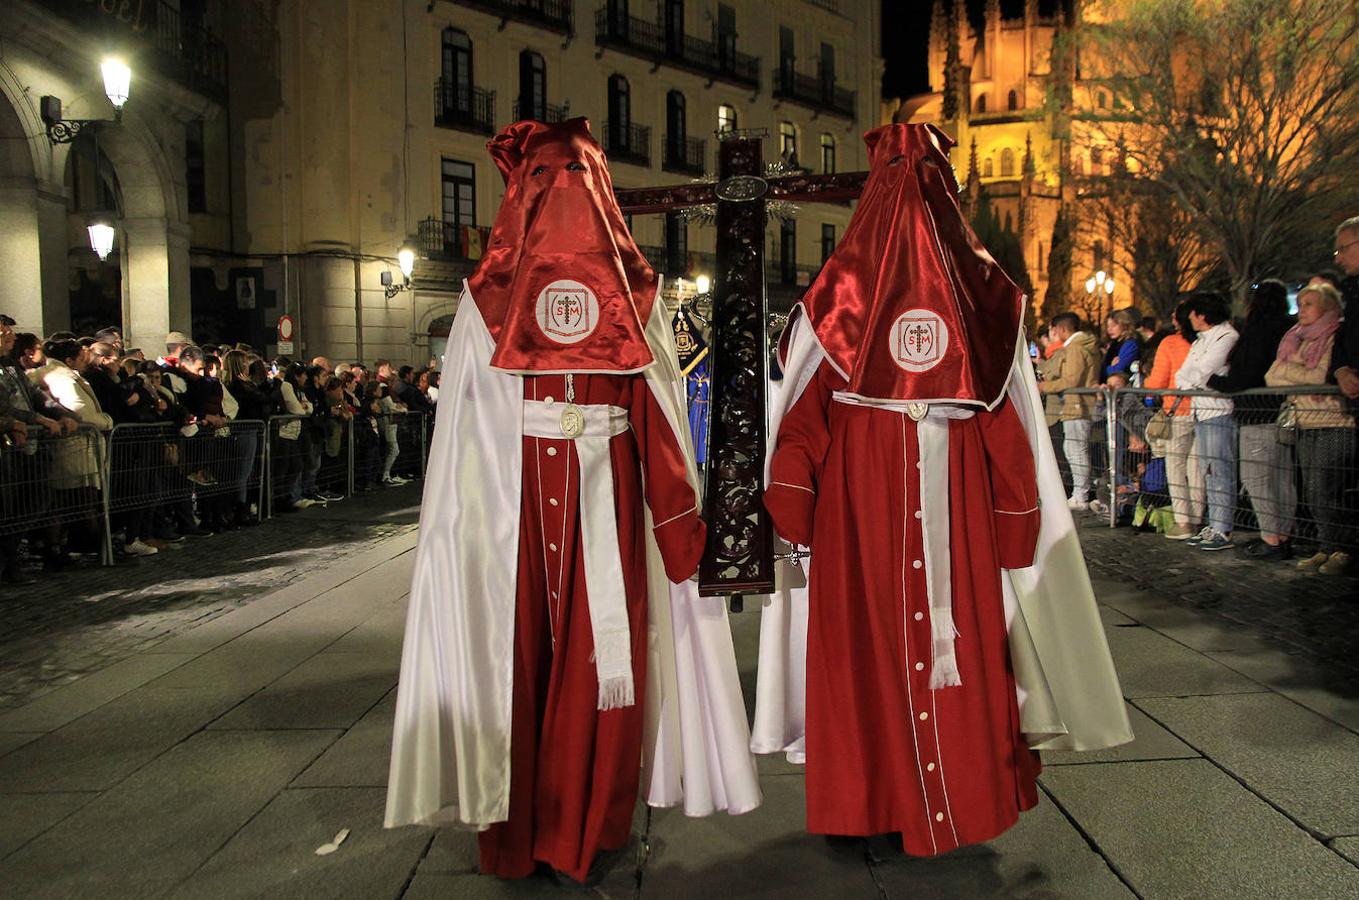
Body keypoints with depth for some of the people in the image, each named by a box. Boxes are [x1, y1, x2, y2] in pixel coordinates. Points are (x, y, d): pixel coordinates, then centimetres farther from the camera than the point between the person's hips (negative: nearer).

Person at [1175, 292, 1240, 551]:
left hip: (1219, 411, -9)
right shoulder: (1200, 340, 20)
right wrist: (1189, 382, -2)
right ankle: (1213, 525, 15)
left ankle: (1223, 531, -7)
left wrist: (1186, 381, 4)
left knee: (1220, 472, -8)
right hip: (1201, 410, 9)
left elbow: (1201, 373, -14)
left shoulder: (1227, 337, -9)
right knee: (1208, 472, 10)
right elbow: (1183, 375, 18)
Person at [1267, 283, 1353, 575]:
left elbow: (1327, 377, -16)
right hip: (1306, 425, 7)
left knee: (1326, 491, -9)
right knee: (1311, 493, 6)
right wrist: (1306, 377, -4)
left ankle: (1340, 550, 2)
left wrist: (1289, 370, -5)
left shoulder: (1336, 337, -5)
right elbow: (1272, 376, 11)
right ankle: (1326, 549, 14)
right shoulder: (1296, 340, 18)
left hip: (1334, 424, -7)